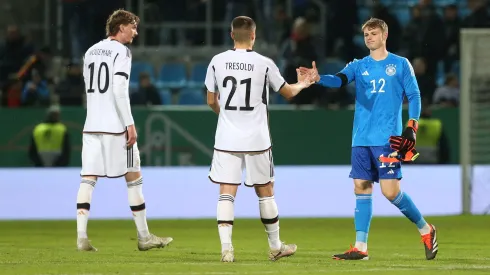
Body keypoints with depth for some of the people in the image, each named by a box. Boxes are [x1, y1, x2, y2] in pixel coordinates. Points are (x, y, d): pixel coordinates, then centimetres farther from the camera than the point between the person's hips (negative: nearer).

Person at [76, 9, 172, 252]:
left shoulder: (91, 52, 15)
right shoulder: (121, 51, -7)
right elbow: (119, 90, -16)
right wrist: (130, 124, -14)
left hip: (92, 125, 6)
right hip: (116, 125, -6)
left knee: (88, 179, 0)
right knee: (134, 179, 4)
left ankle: (81, 236, -12)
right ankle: (144, 237, 9)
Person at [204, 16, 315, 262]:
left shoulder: (217, 62, -1)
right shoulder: (264, 64, -5)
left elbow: (211, 101, 9)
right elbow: (288, 92, 10)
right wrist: (302, 85, 33)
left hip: (226, 139, 1)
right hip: (256, 140, -1)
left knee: (226, 193, -1)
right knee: (265, 192, 13)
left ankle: (226, 248, -14)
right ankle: (275, 247, 24)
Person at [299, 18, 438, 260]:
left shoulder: (401, 65, 4)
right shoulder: (358, 66, 11)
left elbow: (414, 96, 4)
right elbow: (340, 80, -7)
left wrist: (411, 127, -8)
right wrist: (319, 78, -28)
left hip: (388, 138, -4)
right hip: (361, 139, 4)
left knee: (390, 190, -10)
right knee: (361, 188, 2)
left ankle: (425, 229, 10)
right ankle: (360, 247, 4)